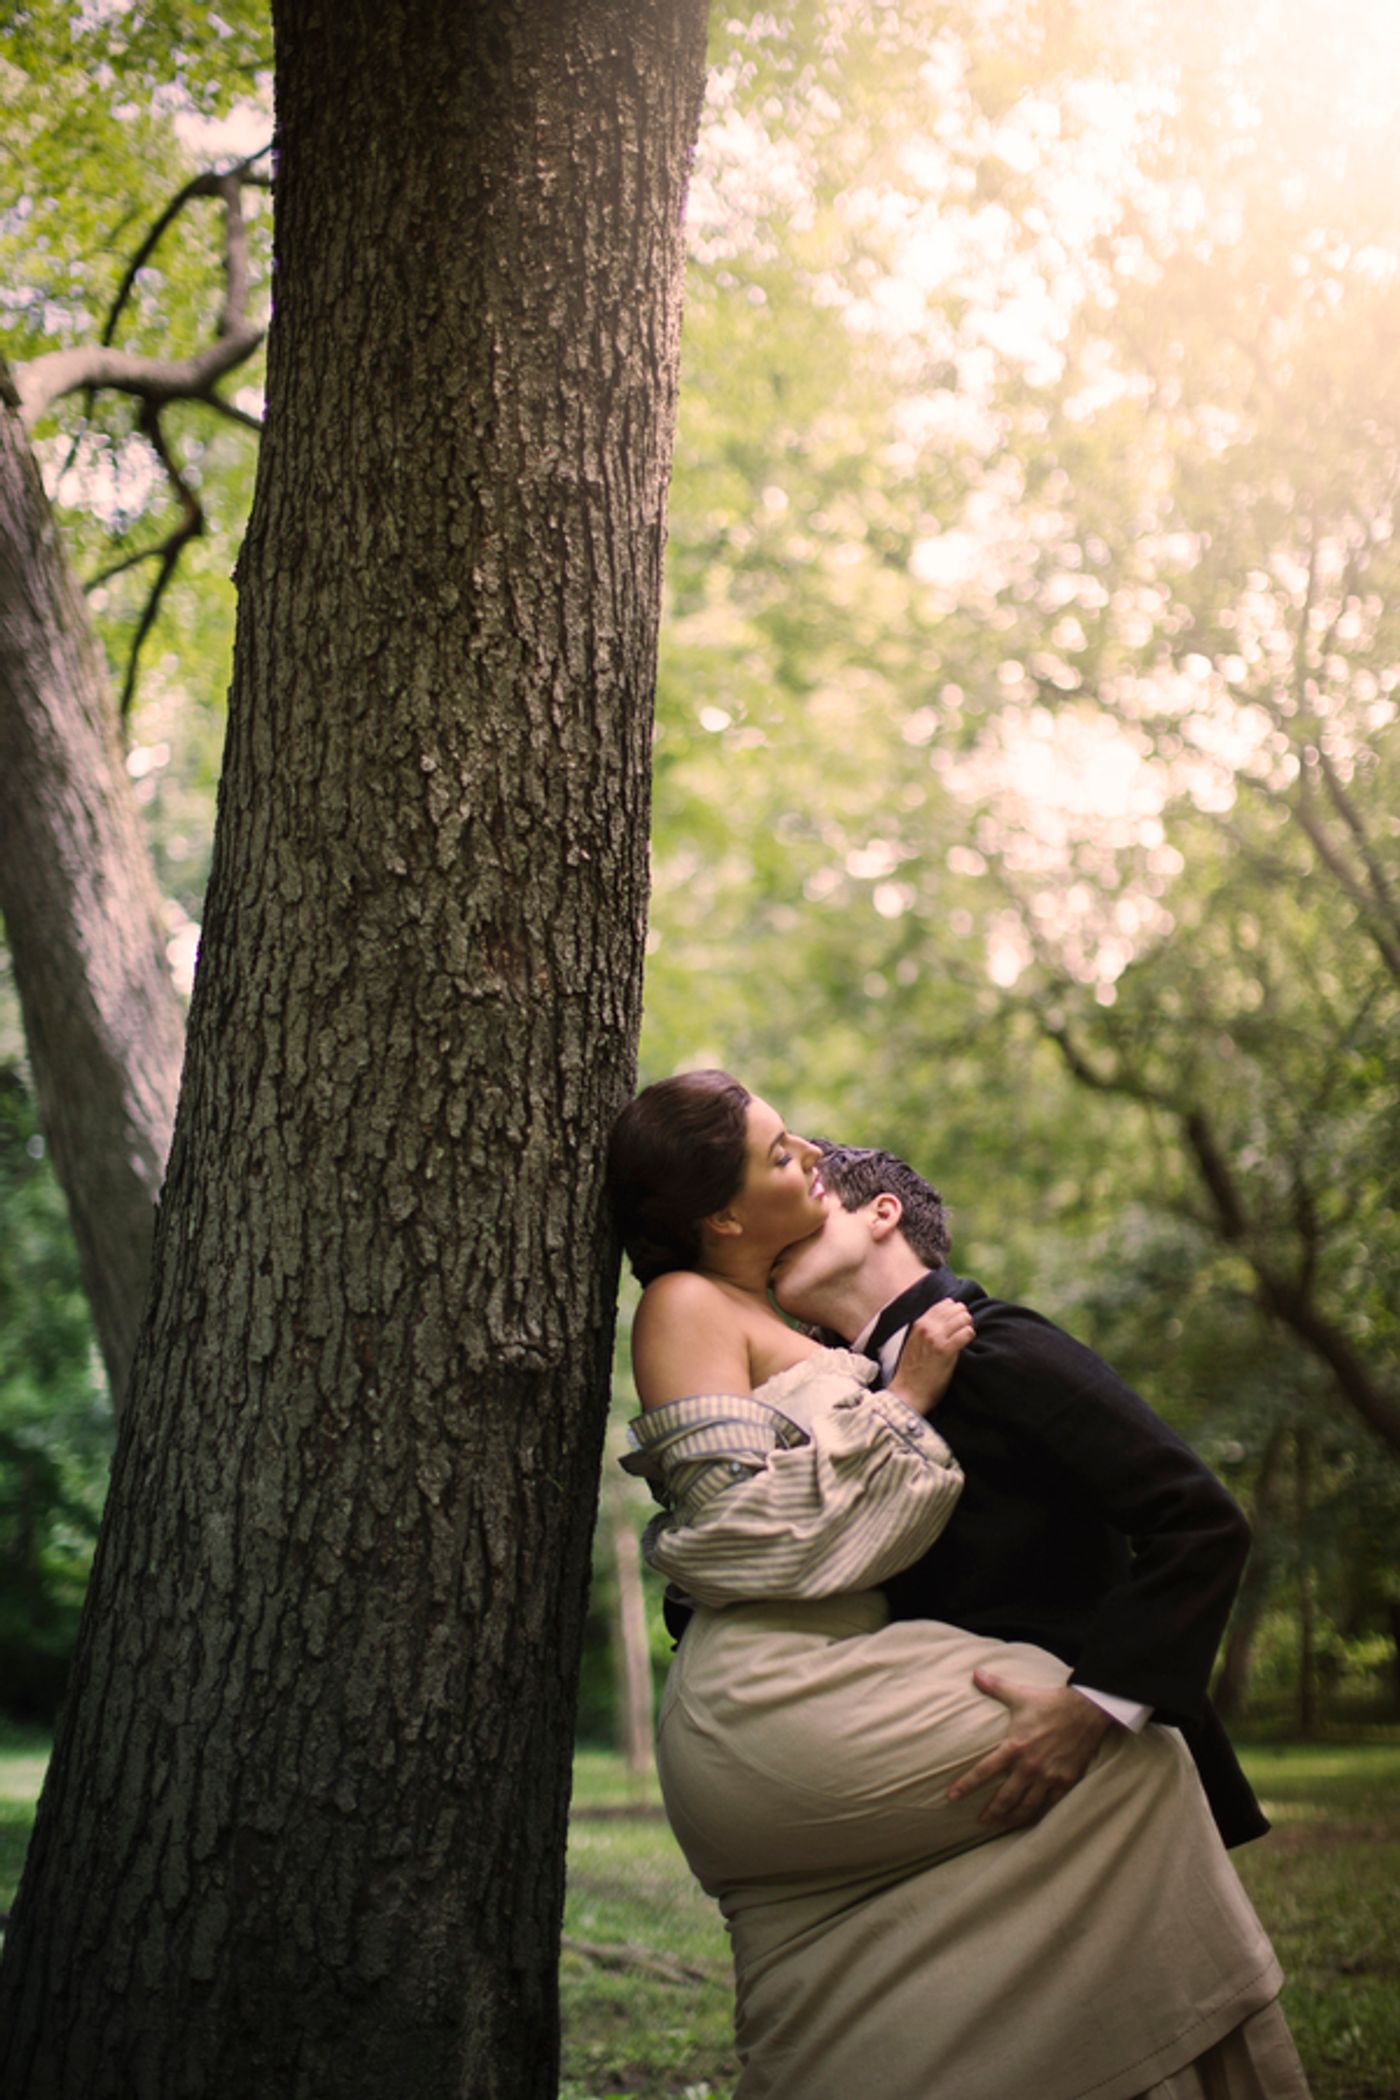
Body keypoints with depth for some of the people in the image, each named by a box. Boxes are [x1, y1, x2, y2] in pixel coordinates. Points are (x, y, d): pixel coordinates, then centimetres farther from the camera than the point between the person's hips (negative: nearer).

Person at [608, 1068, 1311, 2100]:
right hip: (771, 1698, -10)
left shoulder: (763, 1317, 23)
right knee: (1130, 1754, -10)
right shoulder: (684, 1306, -5)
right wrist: (903, 1396, -8)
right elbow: (754, 1530, -16)